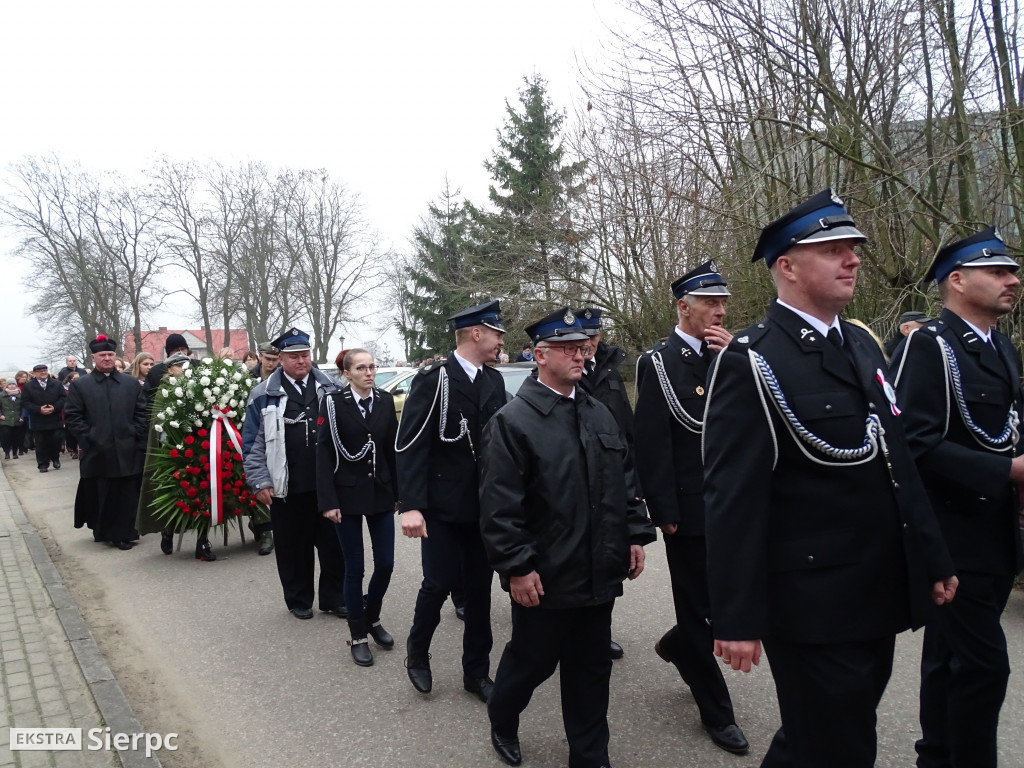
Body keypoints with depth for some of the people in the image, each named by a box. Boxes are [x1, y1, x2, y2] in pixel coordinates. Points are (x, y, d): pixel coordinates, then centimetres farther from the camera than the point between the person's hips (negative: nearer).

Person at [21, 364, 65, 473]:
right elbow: (25, 402, -3)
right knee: (41, 444, 3)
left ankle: (55, 459, 24)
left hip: (55, 420, 1)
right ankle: (43, 464, 12)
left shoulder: (57, 384, 5)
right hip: (38, 422, 0)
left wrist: (54, 408, -14)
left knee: (55, 441, 2)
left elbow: (62, 398, 2)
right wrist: (39, 409, -16)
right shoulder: (28, 386, 2)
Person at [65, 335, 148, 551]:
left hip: (127, 453, 1)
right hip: (96, 453, -1)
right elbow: (73, 417, 0)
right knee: (98, 496, 7)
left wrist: (136, 437, -2)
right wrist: (88, 440, -8)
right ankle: (101, 531, 21)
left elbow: (142, 413, 8)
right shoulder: (79, 385, 5)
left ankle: (122, 534, 11)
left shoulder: (131, 383, 10)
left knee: (126, 496, 2)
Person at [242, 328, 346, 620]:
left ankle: (334, 598, 24)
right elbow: (252, 442, -1)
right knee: (294, 547, 10)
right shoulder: (264, 394, -2)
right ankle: (299, 600, 27)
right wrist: (260, 482, -5)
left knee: (333, 544, 9)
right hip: (287, 487, -2)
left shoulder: (330, 388, 5)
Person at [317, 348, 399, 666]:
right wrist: (328, 501, -14)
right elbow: (324, 454, -9)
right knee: (354, 569, 5)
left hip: (381, 492, 4)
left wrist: (400, 491, 5)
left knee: (385, 564, 6)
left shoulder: (385, 400, 3)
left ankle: (372, 618, 33)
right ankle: (358, 636, 22)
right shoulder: (333, 402, -8)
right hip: (348, 495, -3)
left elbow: (393, 448, 6)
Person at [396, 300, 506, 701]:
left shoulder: (494, 381, 7)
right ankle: (417, 653, 28)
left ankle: (476, 672, 26)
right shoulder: (433, 379, -11)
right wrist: (411, 506, -21)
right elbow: (410, 445, -14)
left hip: (483, 504, 5)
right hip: (442, 505, -5)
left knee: (480, 589, 11)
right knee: (439, 584, -2)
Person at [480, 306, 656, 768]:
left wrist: (636, 535, 8)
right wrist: (517, 567, -18)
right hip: (544, 577, -5)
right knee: (532, 660, 14)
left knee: (592, 669, 16)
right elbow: (499, 506, -16)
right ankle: (501, 721, 43)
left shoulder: (600, 414, 8)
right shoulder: (512, 421, -13)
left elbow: (625, 482, 13)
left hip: (599, 573, 6)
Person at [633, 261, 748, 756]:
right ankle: (716, 711, 26)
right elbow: (650, 442, -13)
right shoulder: (658, 362, -9)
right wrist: (665, 513, -14)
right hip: (691, 511, -6)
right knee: (701, 609, 8)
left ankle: (678, 645, 43)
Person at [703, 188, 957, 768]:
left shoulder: (862, 344, 10)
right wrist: (737, 618, -19)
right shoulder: (752, 362, -16)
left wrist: (933, 558, 15)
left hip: (881, 597, 8)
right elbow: (734, 498, -19)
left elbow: (898, 461, 14)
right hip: (815, 607, -7)